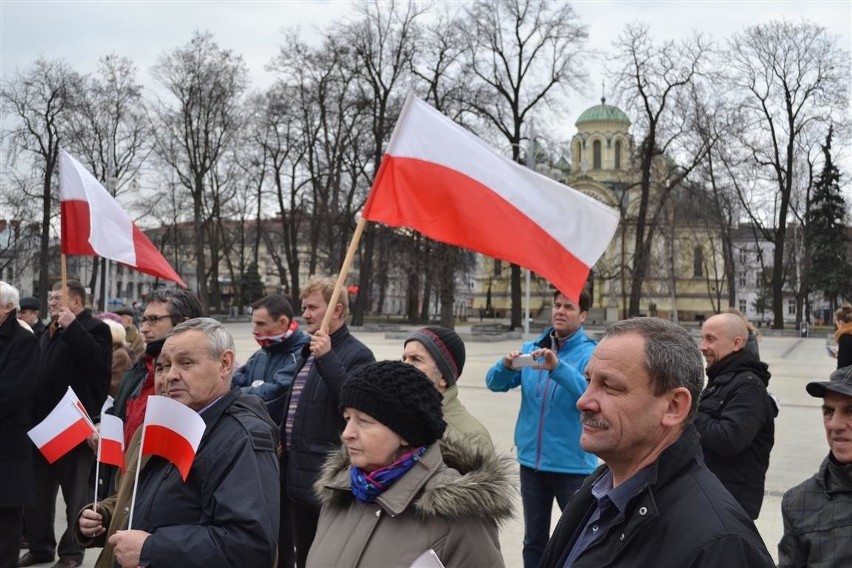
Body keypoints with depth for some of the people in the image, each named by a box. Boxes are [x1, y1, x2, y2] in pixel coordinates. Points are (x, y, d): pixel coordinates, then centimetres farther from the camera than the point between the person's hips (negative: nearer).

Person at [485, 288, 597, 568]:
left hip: (573, 464, -4)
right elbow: (495, 383, 0)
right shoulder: (531, 348, 6)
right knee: (534, 539, 16)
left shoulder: (591, 353, -8)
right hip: (532, 461, 4)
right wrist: (506, 366, -21)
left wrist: (558, 368, -38)